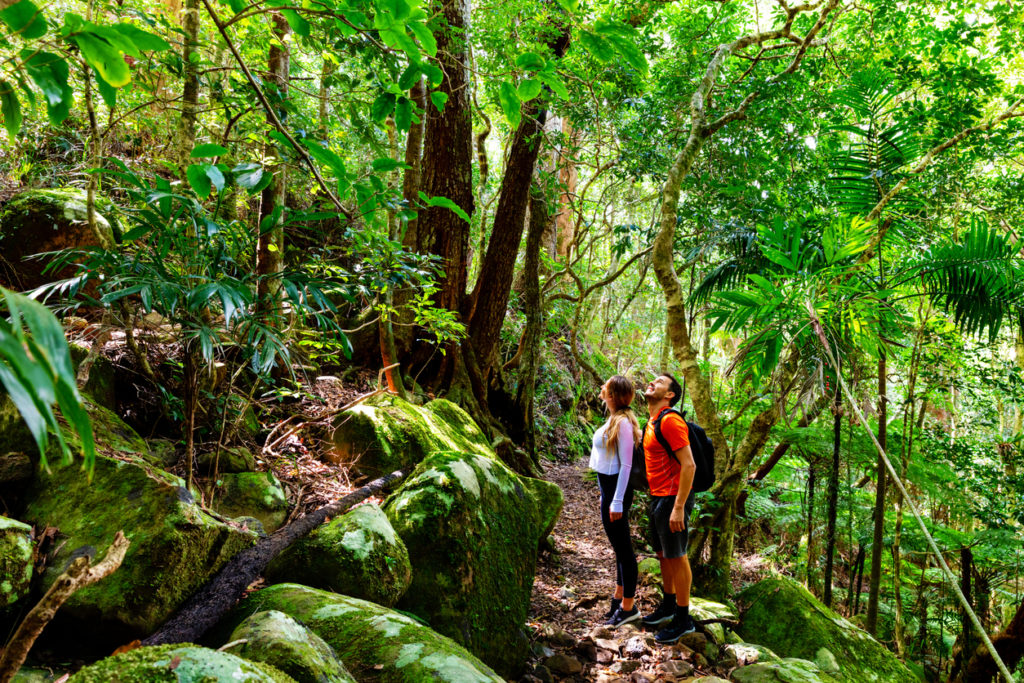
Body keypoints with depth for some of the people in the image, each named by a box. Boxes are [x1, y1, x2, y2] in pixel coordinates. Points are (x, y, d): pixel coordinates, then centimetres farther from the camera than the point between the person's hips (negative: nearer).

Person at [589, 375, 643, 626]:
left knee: (622, 547, 1)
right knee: (619, 546, 18)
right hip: (608, 487, 10)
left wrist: (617, 502, -20)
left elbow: (626, 464, -20)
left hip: (616, 489, -9)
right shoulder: (613, 419, 9)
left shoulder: (623, 423, -18)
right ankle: (620, 597, 31)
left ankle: (628, 607, 12)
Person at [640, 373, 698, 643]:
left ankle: (683, 620, 13)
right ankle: (668, 605, 35)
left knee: (676, 557, 1)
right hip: (658, 498, 9)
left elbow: (689, 465, -23)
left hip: (673, 499, -9)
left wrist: (678, 507, -24)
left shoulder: (670, 420, -18)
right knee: (663, 555, 19)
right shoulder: (653, 422, 12)